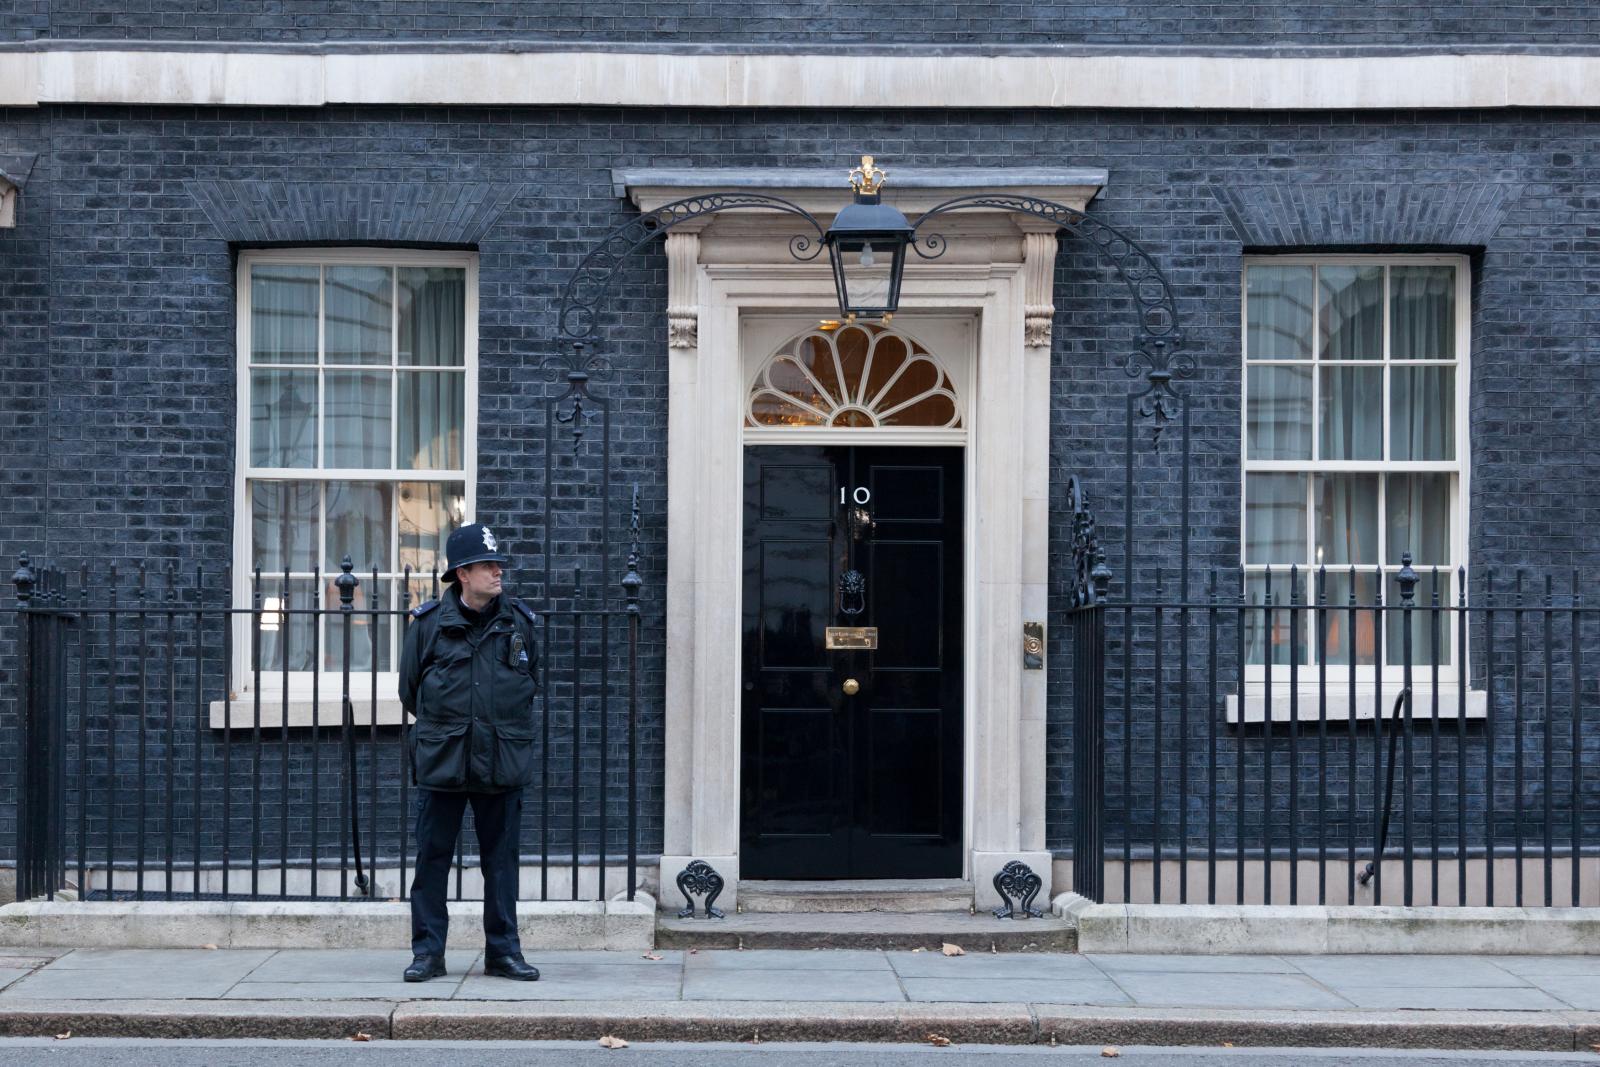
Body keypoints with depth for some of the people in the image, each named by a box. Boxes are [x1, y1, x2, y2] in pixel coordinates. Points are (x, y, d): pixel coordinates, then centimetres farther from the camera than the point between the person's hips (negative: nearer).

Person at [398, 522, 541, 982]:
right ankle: (428, 952, 12)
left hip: (504, 763, 2)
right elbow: (409, 690, 10)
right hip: (441, 762, -1)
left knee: (502, 859, 7)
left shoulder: (519, 621, 5)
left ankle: (503, 951, 16)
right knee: (432, 858, 3)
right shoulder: (429, 622, -1)